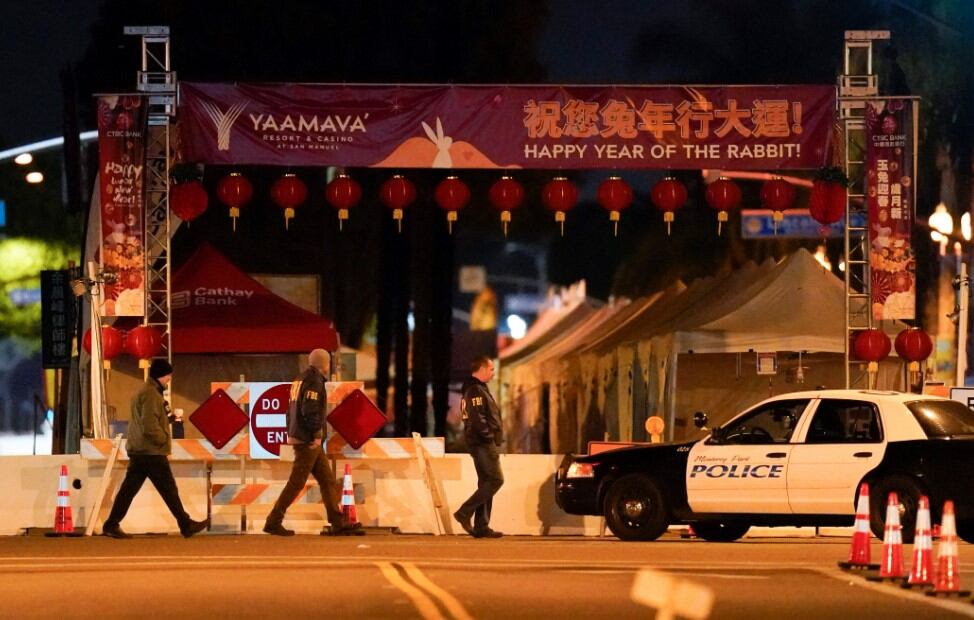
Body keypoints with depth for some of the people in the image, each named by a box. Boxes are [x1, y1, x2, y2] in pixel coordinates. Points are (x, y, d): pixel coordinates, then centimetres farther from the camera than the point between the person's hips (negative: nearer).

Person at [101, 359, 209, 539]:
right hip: (152, 451, -10)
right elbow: (150, 425, -23)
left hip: (138, 450, 10)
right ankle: (186, 525, 2)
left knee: (129, 488, 6)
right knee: (169, 489, -3)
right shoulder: (151, 394, -15)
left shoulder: (144, 392, 19)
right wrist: (164, 440, -10)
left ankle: (111, 525, 3)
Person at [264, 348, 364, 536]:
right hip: (308, 441, -10)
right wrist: (317, 435, -17)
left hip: (298, 437, 10)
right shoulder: (314, 380, -12)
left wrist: (291, 435, 21)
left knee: (327, 479, 9)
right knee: (296, 482, -7)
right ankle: (273, 522, -5)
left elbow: (291, 410, 20)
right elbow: (310, 410, -22)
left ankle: (338, 523, 6)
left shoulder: (299, 380, 18)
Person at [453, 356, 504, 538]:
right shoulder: (476, 390, -13)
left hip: (482, 443, 11)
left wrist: (494, 437, 15)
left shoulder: (479, 389, 20)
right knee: (495, 480, -13)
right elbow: (477, 419, -23)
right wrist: (489, 436, -17)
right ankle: (465, 513, -13)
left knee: (486, 483, 10)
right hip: (483, 443, -11)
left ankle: (481, 526, 9)